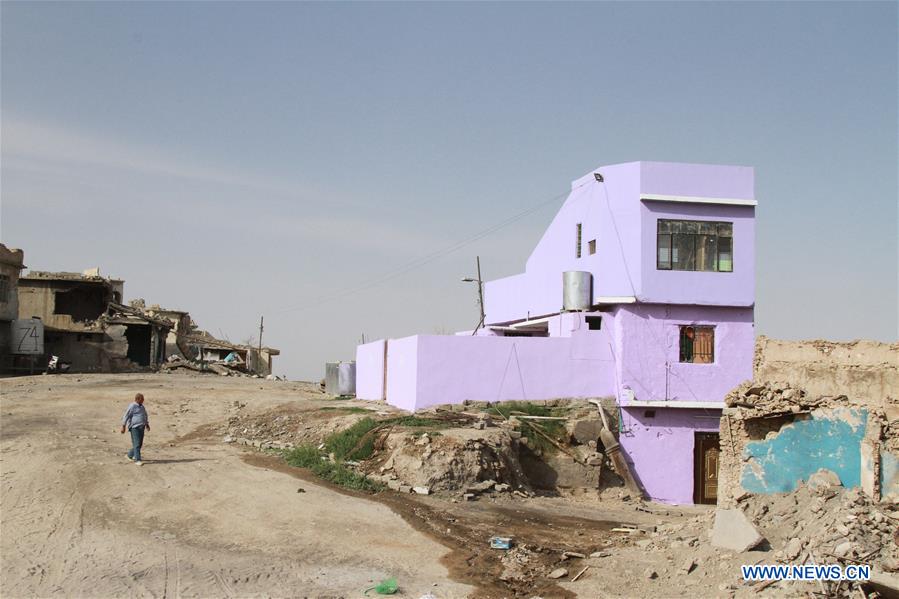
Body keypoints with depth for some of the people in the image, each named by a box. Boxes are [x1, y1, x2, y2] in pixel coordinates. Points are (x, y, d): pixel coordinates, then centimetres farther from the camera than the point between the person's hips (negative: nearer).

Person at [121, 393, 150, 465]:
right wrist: (123, 427, -13)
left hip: (141, 428, 8)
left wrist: (147, 424, 23)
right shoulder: (132, 407, -9)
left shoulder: (142, 407, 16)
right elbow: (126, 416, -10)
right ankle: (137, 460, -8)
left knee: (140, 444, 10)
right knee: (136, 444, -10)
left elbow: (145, 416, 28)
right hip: (134, 427, -8)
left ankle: (130, 455, 30)